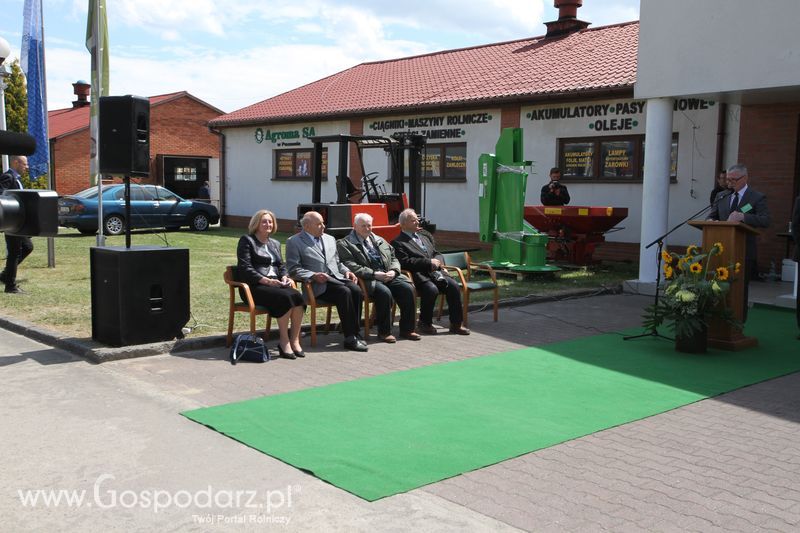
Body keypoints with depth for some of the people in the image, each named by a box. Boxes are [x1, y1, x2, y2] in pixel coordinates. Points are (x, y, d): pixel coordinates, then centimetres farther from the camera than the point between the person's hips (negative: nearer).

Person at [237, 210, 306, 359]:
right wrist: (265, 280, -18)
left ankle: (295, 340, -24)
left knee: (297, 296, -26)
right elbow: (245, 268, -6)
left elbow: (282, 265, 23)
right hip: (255, 286, -6)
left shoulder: (275, 243, 26)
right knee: (285, 297, -32)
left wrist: (284, 277, -1)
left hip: (275, 283, 6)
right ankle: (284, 342, -26)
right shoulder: (246, 240, 5)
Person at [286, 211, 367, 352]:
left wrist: (346, 271, 8)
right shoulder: (294, 242, 5)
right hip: (318, 284, -6)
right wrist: (313, 275, -18)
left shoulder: (330, 239, 25)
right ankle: (350, 338, -26)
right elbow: (293, 269, -4)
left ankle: (355, 333, -18)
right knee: (344, 292, -31)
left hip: (337, 277, 6)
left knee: (356, 290, -25)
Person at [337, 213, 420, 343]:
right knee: (385, 292, -34)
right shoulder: (344, 244, 5)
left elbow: (394, 259, 24)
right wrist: (375, 274, -16)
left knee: (407, 289, -19)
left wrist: (393, 271, 0)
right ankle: (384, 332, -19)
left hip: (389, 276, 6)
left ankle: (407, 329, -9)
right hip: (368, 279, -6)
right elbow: (351, 266, -8)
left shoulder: (380, 240, 25)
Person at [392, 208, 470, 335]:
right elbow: (405, 262, -13)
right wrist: (429, 262, -14)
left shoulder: (425, 235, 24)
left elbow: (437, 254, 25)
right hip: (419, 275, -6)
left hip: (435, 272, 7)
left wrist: (438, 261, 0)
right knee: (432, 289, -33)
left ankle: (456, 324, -8)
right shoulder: (398, 243, 1)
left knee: (454, 285, -17)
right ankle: (424, 324, -12)